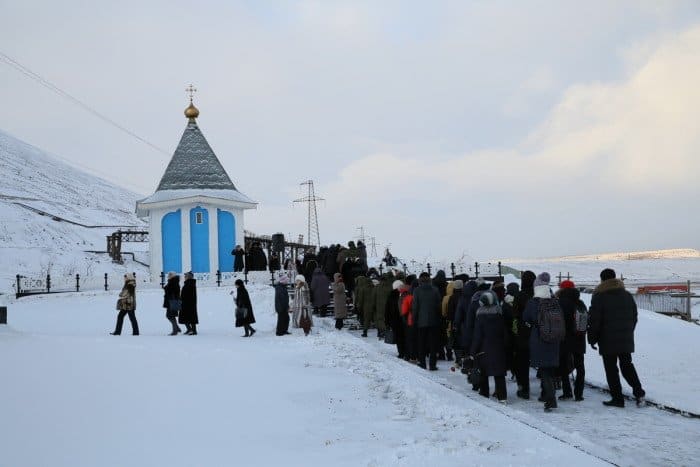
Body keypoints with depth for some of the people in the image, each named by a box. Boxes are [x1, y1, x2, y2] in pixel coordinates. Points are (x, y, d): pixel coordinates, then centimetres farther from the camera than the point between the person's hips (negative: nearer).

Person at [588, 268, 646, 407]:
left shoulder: (599, 297, -9)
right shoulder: (627, 296, 9)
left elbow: (594, 321, -10)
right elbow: (634, 317, 15)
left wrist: (592, 339, 0)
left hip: (608, 341, -5)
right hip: (626, 340, 5)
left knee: (611, 369, 2)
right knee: (627, 365, 15)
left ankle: (617, 398, 1)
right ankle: (638, 392, 2)